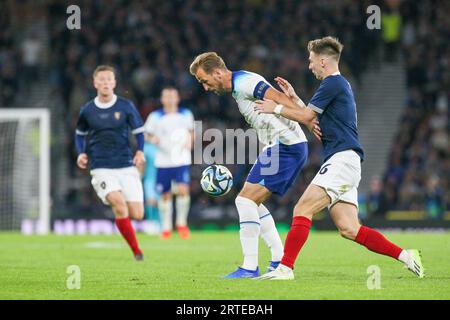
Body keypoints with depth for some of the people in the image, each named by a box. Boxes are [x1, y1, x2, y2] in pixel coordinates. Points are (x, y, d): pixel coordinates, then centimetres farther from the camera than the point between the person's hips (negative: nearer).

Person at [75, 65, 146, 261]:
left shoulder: (126, 106, 1)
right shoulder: (87, 110, 4)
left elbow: (139, 131, 8)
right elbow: (80, 134, 20)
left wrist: (140, 152, -10)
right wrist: (81, 153, 3)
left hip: (126, 166, 1)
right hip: (101, 169, -1)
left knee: (137, 215, -6)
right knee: (118, 202, -27)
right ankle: (136, 251, -17)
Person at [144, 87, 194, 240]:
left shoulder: (186, 115, 6)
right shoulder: (155, 117, 0)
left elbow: (191, 131, 20)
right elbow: (147, 135, 8)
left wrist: (190, 141, 0)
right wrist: (152, 139, -14)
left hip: (181, 160, 0)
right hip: (163, 162, 0)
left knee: (183, 190, -17)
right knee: (165, 195, 4)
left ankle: (182, 223, 2)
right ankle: (166, 227, 21)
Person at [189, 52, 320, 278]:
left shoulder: (244, 83, -13)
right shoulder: (238, 88, 19)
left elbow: (278, 98, -25)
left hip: (286, 146, -11)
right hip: (279, 147, 11)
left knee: (246, 200, -13)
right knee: (253, 203, 17)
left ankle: (250, 267, -13)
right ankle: (279, 259, 16)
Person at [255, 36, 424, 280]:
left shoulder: (332, 83, -7)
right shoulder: (340, 84, 24)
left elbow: (306, 116, -5)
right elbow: (313, 118, 33)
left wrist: (277, 108, 8)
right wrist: (293, 98, 30)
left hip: (342, 158, -10)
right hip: (341, 161, 10)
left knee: (302, 210, -14)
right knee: (349, 229, 1)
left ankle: (285, 267, -18)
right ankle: (404, 255, -1)